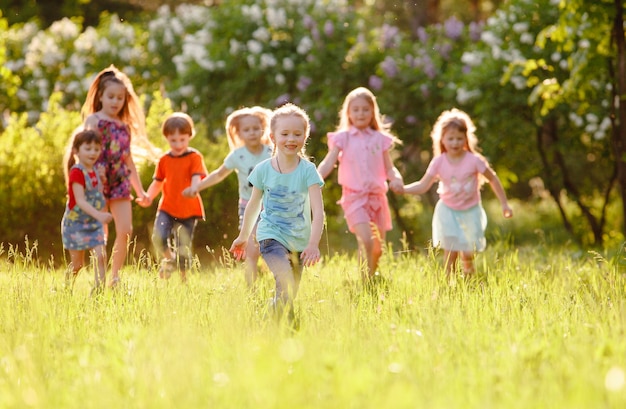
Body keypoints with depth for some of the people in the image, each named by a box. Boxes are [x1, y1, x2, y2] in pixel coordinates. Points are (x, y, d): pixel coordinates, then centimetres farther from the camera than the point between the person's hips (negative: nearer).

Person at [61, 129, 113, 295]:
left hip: (94, 223, 6)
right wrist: (98, 215, -38)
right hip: (76, 223, -6)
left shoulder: (94, 172, 7)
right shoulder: (76, 172, -18)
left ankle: (98, 292, -11)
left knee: (101, 256, -10)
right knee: (77, 264, 3)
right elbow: (80, 201, -28)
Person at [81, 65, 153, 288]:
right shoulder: (93, 120, 0)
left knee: (125, 230, -3)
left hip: (120, 183, 5)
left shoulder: (125, 127, 16)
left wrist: (140, 190, 20)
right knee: (101, 233, -2)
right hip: (99, 182, -5)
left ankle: (115, 278, 6)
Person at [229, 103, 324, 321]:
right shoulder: (263, 170, -5)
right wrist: (243, 236, 22)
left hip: (299, 240, 1)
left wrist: (314, 244, -31)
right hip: (271, 235, -1)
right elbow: (254, 205, 11)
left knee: (290, 294, 9)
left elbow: (318, 211, -17)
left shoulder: (308, 171, -9)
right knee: (285, 282, -25)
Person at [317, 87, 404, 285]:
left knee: (377, 248, 8)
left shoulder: (380, 139, 9)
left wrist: (396, 178, -14)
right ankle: (367, 281, -11)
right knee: (366, 241, -21)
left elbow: (389, 167, 9)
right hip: (354, 196, -3)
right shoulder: (343, 138, 3)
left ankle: (372, 276, 32)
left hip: (377, 196, 3)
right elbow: (328, 163, -4)